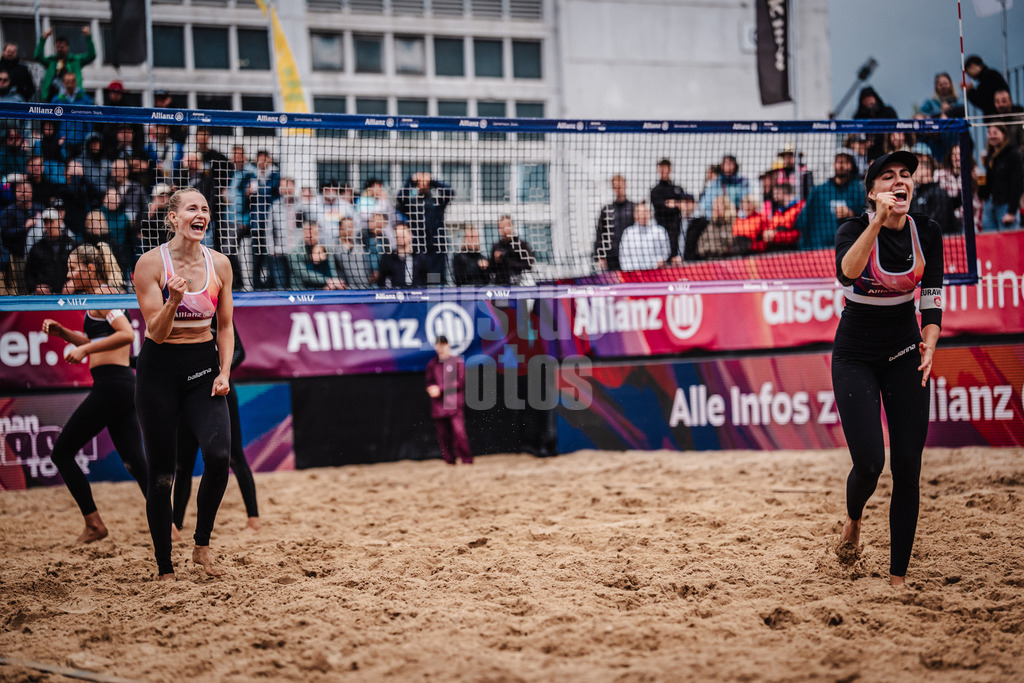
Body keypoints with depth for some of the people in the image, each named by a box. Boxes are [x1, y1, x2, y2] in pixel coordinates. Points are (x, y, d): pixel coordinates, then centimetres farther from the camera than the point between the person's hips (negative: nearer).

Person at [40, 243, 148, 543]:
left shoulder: (101, 294, -9)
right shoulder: (104, 294, 20)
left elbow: (127, 334, -24)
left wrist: (84, 349, -20)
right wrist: (63, 332, 18)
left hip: (110, 384, -9)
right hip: (125, 384, 9)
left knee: (61, 452, 2)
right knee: (135, 461, 5)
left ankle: (94, 524, 3)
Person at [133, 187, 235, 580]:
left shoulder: (219, 264, 2)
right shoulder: (151, 263, -8)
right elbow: (157, 332, -11)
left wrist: (224, 372, -1)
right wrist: (173, 300, -29)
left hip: (204, 364, 3)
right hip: (160, 369, -2)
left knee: (219, 455, -19)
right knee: (161, 472, 0)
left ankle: (202, 544, 2)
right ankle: (165, 568, 11)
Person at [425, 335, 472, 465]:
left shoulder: (457, 362, 2)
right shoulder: (432, 364, 13)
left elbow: (460, 382, -5)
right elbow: (429, 383, 18)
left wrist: (440, 389, -12)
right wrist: (431, 389, -7)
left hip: (455, 405, -4)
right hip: (438, 406, 4)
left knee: (459, 433, -13)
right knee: (443, 435, 2)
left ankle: (466, 459, -4)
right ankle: (449, 461, 12)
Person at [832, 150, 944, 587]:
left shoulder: (927, 233, -3)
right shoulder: (855, 229, -16)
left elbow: (931, 298, 5)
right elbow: (847, 273, -39)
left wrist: (929, 345, -10)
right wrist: (879, 220, -49)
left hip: (903, 354, 3)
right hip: (856, 355, -3)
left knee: (907, 466, -3)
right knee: (869, 462, -14)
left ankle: (898, 576, 6)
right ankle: (853, 520, 23)